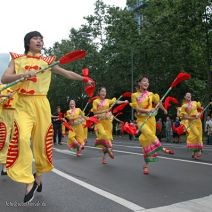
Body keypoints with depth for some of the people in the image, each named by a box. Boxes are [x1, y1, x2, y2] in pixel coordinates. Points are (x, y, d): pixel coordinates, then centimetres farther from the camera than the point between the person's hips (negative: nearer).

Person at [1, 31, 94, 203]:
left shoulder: (47, 61, 10)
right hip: (23, 104, -1)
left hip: (41, 104, 2)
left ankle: (38, 177, 24)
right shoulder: (17, 59, 8)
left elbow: (67, 73, 15)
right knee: (22, 138, -21)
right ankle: (29, 182, -12)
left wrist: (85, 79, 13)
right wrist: (22, 74, -18)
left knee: (41, 141, 2)